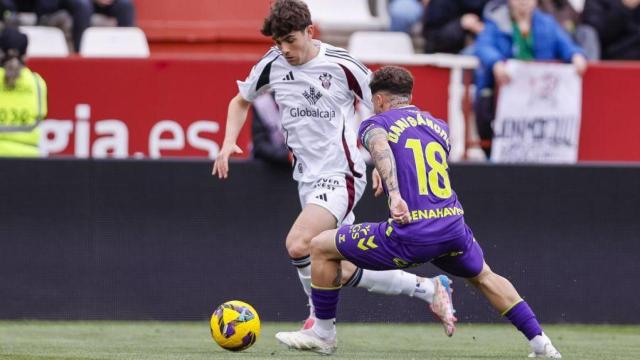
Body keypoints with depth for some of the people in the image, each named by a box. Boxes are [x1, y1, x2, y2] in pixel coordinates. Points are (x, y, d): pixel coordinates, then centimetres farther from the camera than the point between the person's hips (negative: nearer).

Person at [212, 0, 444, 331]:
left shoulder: (341, 66, -13)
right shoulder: (273, 64, 0)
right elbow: (241, 101, 18)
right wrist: (228, 143, 2)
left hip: (341, 176, -6)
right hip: (308, 178, 6)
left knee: (298, 245, -26)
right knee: (341, 273, 7)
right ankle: (426, 289, 23)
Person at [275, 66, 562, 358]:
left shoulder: (376, 123, 6)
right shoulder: (439, 126, 22)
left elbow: (381, 149, -19)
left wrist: (395, 194, -33)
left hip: (411, 235, -5)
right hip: (453, 228, 5)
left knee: (321, 247, 12)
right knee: (483, 277, 34)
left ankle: (323, 334, 19)